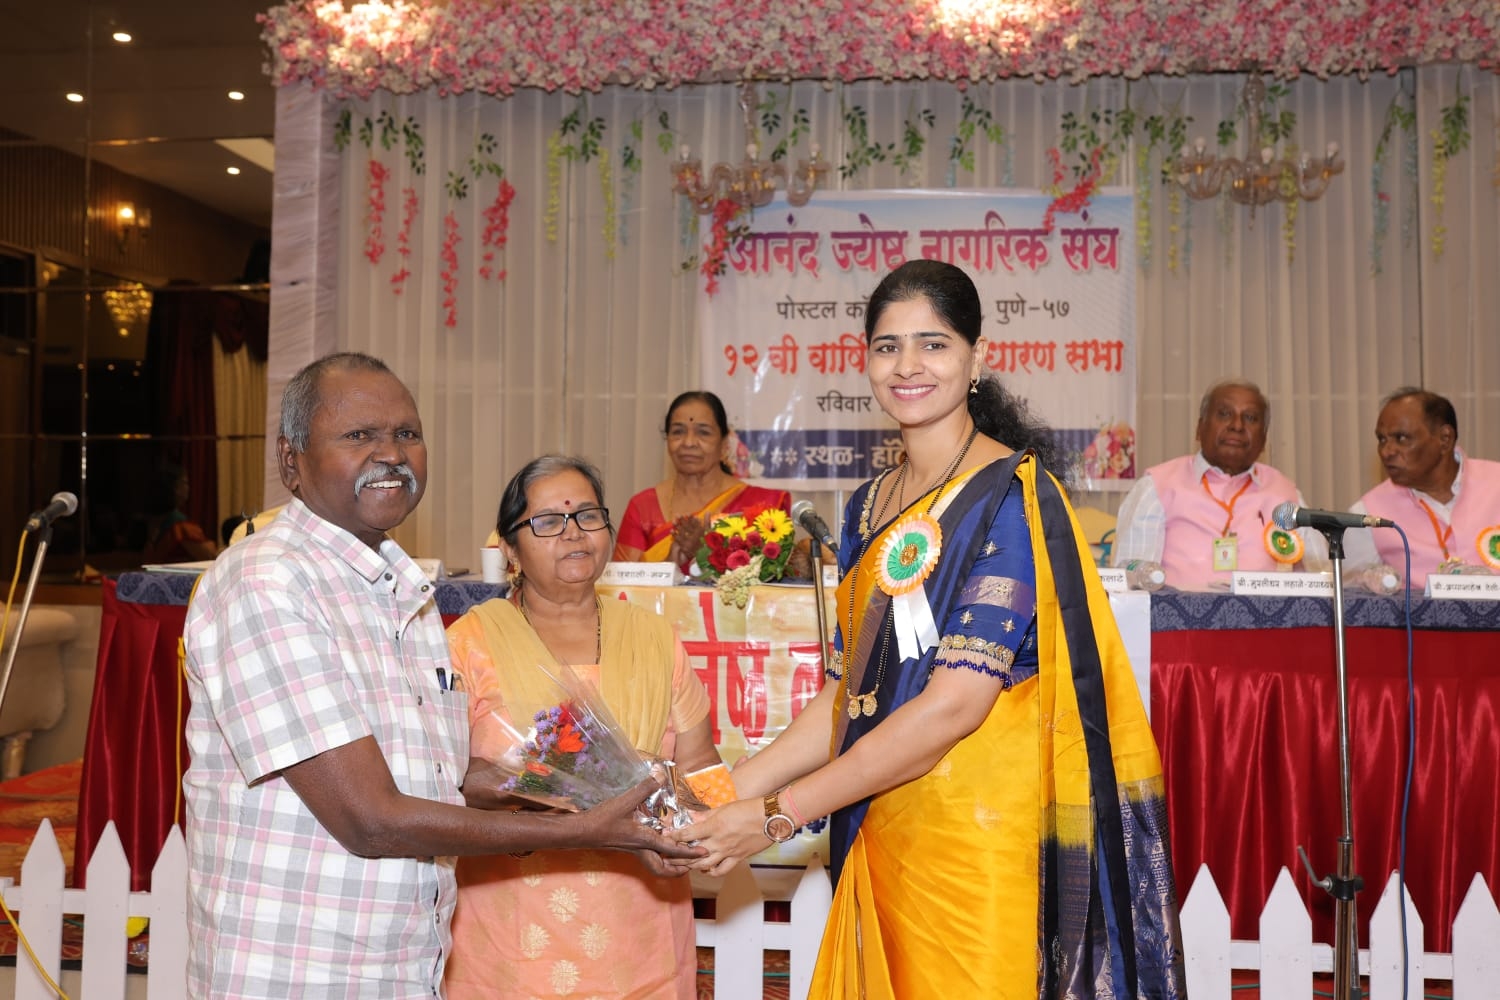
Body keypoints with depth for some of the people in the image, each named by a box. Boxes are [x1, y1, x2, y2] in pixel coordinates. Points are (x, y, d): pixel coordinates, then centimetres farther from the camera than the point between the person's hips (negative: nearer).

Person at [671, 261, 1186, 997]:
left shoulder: (1011, 495, -12)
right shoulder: (868, 508, 10)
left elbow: (957, 703, -19)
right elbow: (848, 690, 10)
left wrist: (778, 814, -17)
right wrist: (736, 788, -3)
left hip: (982, 834, -6)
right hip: (881, 835, 6)